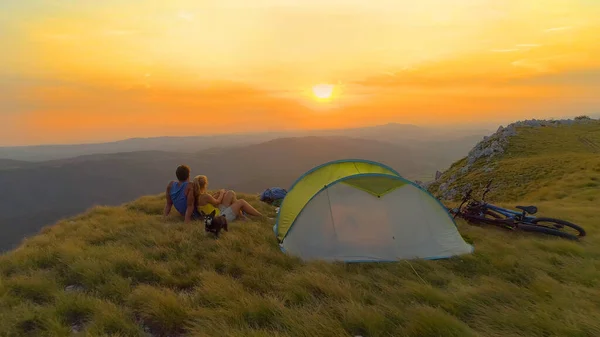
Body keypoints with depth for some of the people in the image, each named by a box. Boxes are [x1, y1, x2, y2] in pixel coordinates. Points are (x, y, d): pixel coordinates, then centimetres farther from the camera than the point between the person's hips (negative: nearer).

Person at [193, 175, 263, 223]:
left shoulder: (198, 196, 1)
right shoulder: (205, 196, -25)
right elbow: (217, 202, -8)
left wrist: (218, 193, 6)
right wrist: (221, 193, 8)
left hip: (218, 211, 10)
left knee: (231, 193, 9)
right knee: (241, 202, -5)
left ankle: (240, 215, 13)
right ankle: (261, 217, 5)